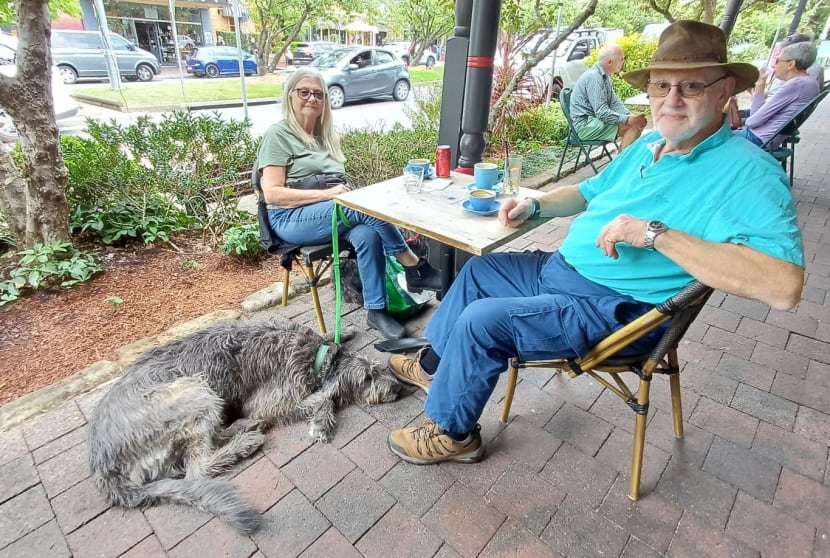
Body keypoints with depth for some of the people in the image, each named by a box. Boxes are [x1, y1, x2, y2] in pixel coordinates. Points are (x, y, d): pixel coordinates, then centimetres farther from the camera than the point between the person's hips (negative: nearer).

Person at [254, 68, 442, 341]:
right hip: (292, 219, -5)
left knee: (367, 234, -30)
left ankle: (377, 310, -24)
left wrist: (346, 192, -4)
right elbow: (272, 194, -12)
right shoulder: (278, 134, -2)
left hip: (333, 214, 6)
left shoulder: (326, 135, 20)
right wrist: (327, 195, -21)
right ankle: (415, 269, -17)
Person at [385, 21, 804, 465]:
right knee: (478, 269, 17)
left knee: (480, 321, -22)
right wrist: (534, 206, 4)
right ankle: (434, 365, 33)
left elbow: (783, 286, -32)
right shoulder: (647, 146, 8)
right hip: (558, 269, 10)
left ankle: (453, 434, 5)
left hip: (612, 308, -9)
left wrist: (656, 233, -34)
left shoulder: (747, 171, -19)